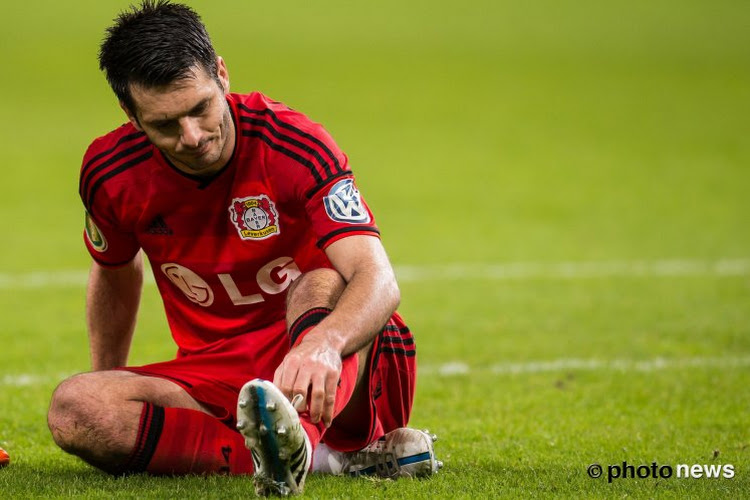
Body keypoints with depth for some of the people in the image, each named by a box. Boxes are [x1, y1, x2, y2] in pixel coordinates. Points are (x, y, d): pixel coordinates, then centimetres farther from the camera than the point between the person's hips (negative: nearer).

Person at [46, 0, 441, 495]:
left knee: (322, 283, -36)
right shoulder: (110, 173, -6)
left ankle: (293, 442, -68)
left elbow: (379, 280, -31)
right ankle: (333, 454, -30)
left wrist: (321, 344, -53)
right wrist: (109, 391, 21)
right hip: (212, 377, 4)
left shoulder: (292, 145, -18)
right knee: (73, 408, -25)